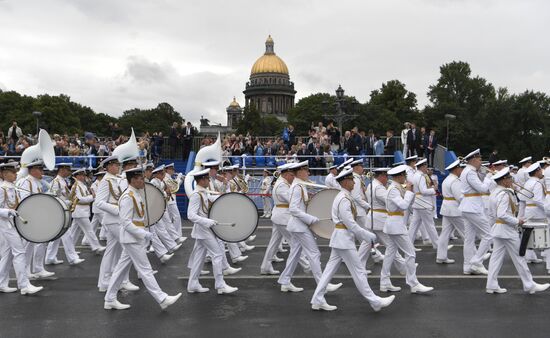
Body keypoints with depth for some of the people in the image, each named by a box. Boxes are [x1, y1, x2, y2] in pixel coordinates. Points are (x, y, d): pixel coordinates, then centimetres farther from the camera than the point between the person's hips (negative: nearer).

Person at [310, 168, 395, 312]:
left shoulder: (342, 197, 13)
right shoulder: (344, 199, -19)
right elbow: (350, 224, -21)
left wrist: (361, 236, 15)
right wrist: (368, 236, -14)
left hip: (340, 239, 10)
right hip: (344, 239, -10)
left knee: (330, 269, 12)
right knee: (359, 271, -1)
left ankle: (317, 300, 16)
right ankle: (375, 302, 8)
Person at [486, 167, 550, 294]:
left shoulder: (494, 193, 11)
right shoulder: (504, 194, -19)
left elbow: (491, 214, 16)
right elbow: (502, 214, -27)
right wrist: (517, 221, -17)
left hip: (497, 228, 9)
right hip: (507, 230, -9)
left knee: (496, 257, 9)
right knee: (518, 258, 2)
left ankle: (492, 285, 10)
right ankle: (529, 285, 12)